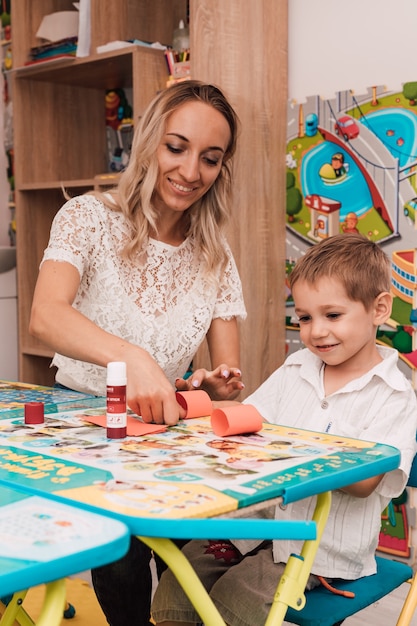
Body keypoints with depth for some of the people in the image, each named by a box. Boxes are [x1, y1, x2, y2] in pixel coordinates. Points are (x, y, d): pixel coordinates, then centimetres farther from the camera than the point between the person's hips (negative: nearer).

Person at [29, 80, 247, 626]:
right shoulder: (90, 219, -9)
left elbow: (228, 373, 3)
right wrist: (132, 357, -45)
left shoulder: (216, 259, 4)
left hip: (160, 426, 4)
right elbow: (45, 317, -27)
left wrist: (218, 383, -21)